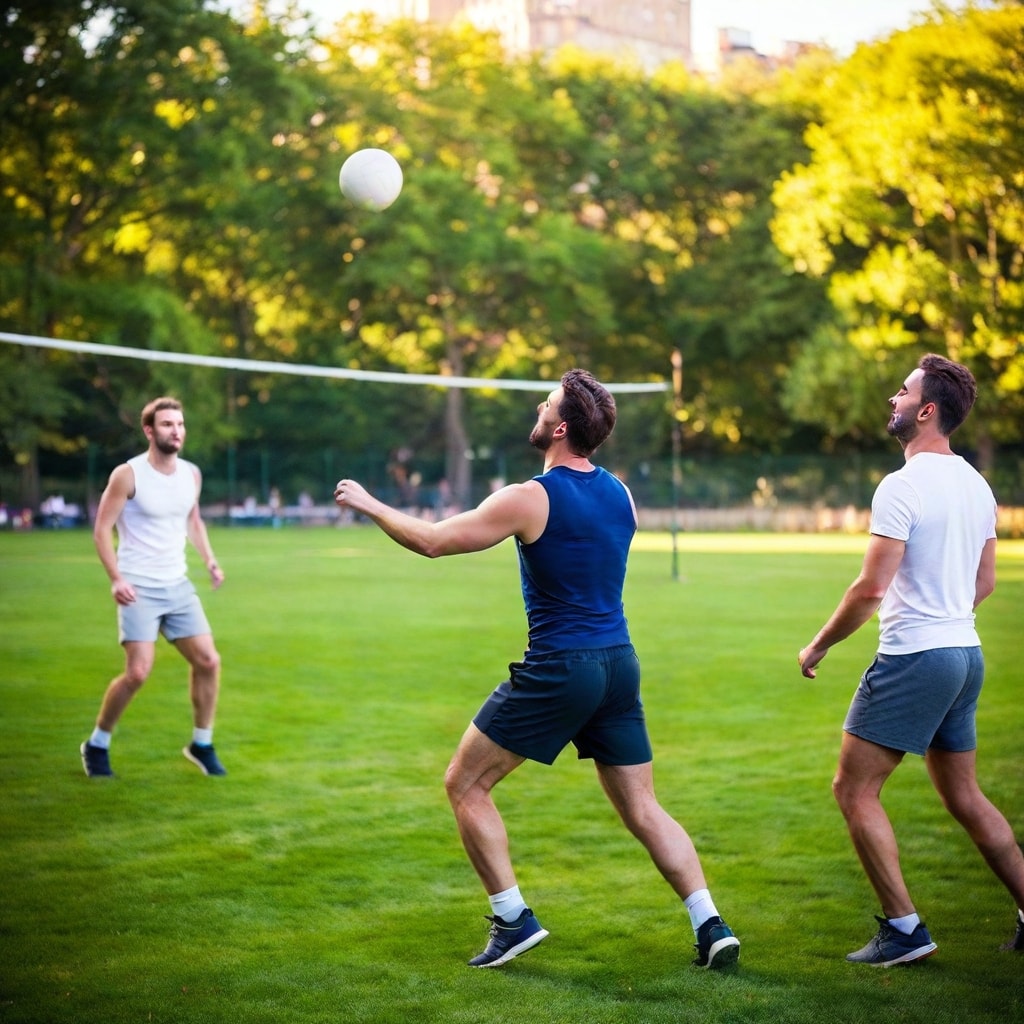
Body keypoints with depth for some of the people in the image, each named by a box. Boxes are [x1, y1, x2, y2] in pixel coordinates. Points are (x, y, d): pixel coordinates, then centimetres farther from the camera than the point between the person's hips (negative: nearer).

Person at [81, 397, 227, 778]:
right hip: (139, 589, -6)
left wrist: (209, 560, 7)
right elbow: (102, 529, -9)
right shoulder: (128, 474, -12)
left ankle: (202, 744, 18)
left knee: (208, 661, 0)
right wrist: (116, 578, -20)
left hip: (178, 585, 6)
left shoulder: (192, 474, 6)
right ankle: (97, 744, 9)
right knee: (138, 672, -13)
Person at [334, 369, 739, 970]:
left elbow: (433, 541, -8)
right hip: (619, 663, 7)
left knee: (465, 785, 8)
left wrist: (369, 505, 6)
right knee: (644, 809, 12)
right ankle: (712, 927, 3)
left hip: (559, 671, -7)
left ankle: (514, 920, 6)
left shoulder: (530, 499, -13)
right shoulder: (620, 493, 7)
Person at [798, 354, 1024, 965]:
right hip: (966, 652, 9)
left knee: (855, 790, 0)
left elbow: (871, 588, -19)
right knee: (964, 796, 18)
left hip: (913, 660, -9)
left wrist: (819, 646, -7)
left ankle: (904, 931, -1)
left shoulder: (904, 486, -16)